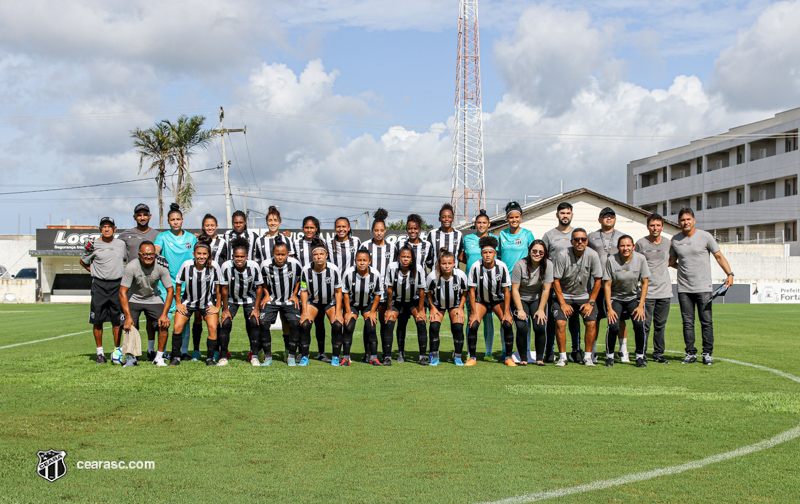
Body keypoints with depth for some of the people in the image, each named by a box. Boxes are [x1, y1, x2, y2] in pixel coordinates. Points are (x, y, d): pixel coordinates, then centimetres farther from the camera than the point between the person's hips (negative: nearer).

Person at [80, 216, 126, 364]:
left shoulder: (121, 244, 9)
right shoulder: (93, 245, 1)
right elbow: (83, 262, 14)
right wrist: (95, 272, 4)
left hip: (117, 284, 1)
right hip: (99, 285, -1)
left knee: (117, 320, 1)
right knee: (97, 320, 1)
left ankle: (117, 351, 11)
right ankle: (100, 352, 10)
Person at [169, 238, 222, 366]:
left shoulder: (214, 267, -22)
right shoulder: (186, 265, -21)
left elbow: (219, 287, -8)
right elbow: (178, 284, -4)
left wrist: (217, 307, -5)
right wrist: (178, 303, 0)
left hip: (208, 302, -1)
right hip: (188, 301, 1)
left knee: (213, 327, -16)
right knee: (177, 327, -9)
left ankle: (210, 358, 0)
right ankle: (175, 358, 8)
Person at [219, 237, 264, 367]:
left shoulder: (254, 266, -24)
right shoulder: (226, 266, -25)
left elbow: (258, 287, -10)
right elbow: (224, 288, -12)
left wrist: (256, 308, -11)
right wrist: (225, 309, -9)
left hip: (250, 299, 0)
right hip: (231, 299, 0)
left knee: (254, 323, -14)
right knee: (225, 323, -14)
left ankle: (254, 356, -4)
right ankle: (223, 356, -2)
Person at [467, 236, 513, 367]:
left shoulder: (502, 266, -20)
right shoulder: (475, 267, -22)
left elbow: (506, 291, -12)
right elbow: (472, 290, -13)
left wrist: (506, 312, -16)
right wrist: (473, 313, -15)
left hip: (498, 299, 1)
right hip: (481, 300, 0)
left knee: (507, 324, -18)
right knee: (473, 325, -19)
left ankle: (509, 357, -3)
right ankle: (472, 357, -3)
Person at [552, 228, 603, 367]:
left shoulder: (592, 255, -12)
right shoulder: (563, 255, -15)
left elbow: (597, 280, -3)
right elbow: (556, 281, -9)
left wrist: (591, 303, -7)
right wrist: (562, 303, -12)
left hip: (585, 296, 1)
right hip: (565, 296, -1)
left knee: (591, 323, -18)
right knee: (560, 322, -20)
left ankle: (588, 356, -2)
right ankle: (562, 357, -6)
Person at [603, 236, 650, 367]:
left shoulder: (640, 259, -10)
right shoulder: (611, 260, -15)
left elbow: (644, 283, -4)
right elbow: (607, 285, -10)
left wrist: (640, 306, -11)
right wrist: (609, 308, -16)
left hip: (634, 298, 2)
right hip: (615, 298, -1)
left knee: (639, 324, -20)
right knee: (613, 326, -20)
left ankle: (640, 356, 0)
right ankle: (609, 356, 1)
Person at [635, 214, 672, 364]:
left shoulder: (668, 243, 9)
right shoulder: (640, 244, -1)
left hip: (665, 290, 3)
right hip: (648, 291, -3)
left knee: (660, 325, 7)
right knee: (645, 325, -5)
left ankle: (658, 354, 15)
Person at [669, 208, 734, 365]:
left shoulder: (705, 236, -1)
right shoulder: (675, 240, 8)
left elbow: (719, 256, 1)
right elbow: (672, 262, 21)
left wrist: (729, 274, -9)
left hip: (703, 287, -3)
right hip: (683, 288, 3)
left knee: (706, 322, -3)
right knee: (688, 322, 4)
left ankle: (707, 354, 4)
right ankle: (691, 354, 10)